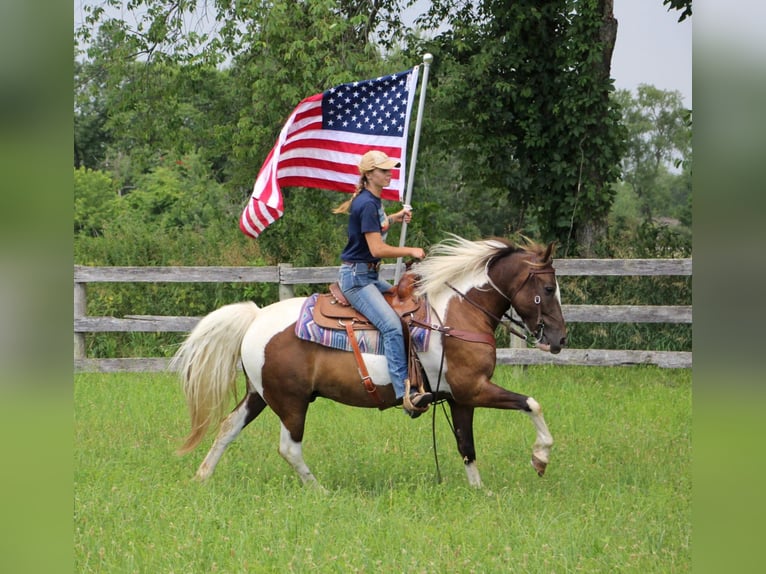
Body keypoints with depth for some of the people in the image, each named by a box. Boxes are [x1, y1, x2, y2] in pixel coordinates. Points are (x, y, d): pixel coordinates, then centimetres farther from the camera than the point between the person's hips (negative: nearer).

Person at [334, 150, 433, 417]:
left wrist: (396, 218, 17)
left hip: (370, 275, 11)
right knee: (392, 325, -26)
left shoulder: (374, 201, 12)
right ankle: (406, 393, -37)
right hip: (356, 277, -11)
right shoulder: (366, 204, -18)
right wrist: (411, 252, -11)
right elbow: (377, 248, -22)